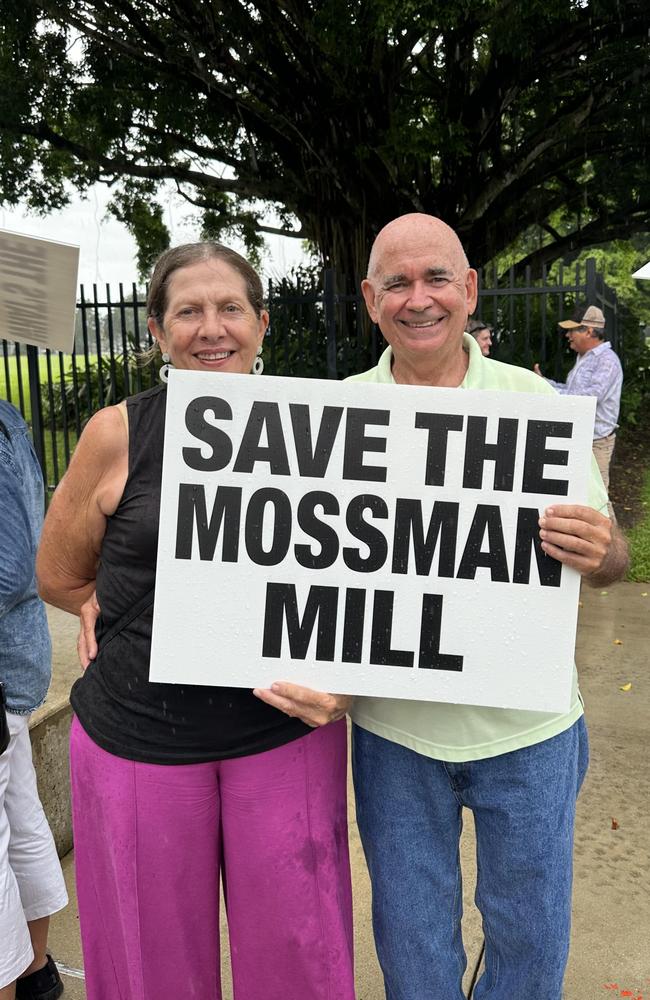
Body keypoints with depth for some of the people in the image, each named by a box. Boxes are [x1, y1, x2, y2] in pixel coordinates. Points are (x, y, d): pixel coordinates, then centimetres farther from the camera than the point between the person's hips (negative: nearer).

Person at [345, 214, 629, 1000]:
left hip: (527, 724, 0)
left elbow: (605, 556, -2)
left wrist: (601, 553, -25)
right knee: (411, 934, 20)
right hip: (393, 725, 0)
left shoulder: (536, 401, -6)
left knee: (531, 930, 20)